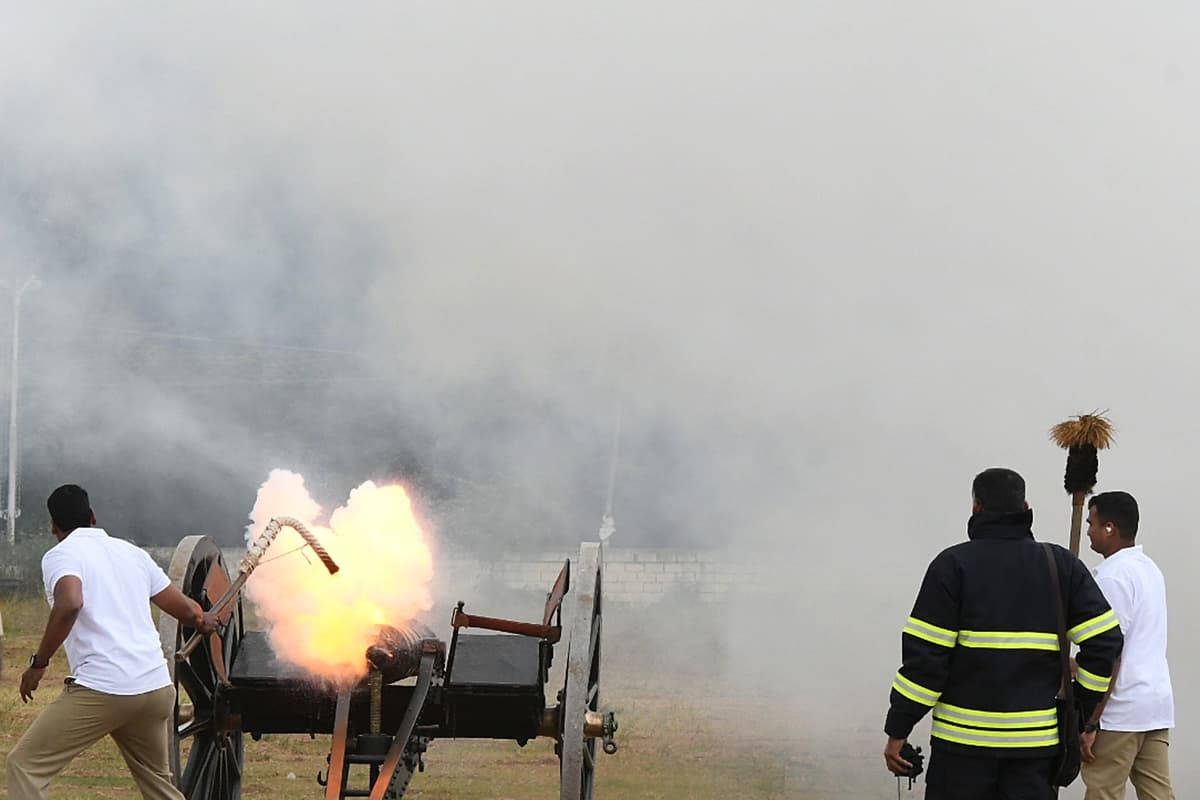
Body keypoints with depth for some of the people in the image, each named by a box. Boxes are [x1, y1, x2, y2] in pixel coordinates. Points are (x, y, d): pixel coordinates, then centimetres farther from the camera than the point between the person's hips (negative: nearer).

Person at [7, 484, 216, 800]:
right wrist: (204, 620, 50)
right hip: (157, 688, 6)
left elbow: (69, 604, -22)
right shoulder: (132, 552, 19)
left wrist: (38, 663, -13)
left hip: (100, 689, -6)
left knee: (24, 765, 0)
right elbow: (185, 609, 27)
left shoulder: (60, 555, 0)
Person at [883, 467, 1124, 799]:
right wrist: (1083, 717, 7)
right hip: (1037, 740, 3)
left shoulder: (953, 564, -3)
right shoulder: (1063, 565, 6)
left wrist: (898, 731, -4)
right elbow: (1105, 641, -1)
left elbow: (925, 654, -8)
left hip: (964, 738, -2)